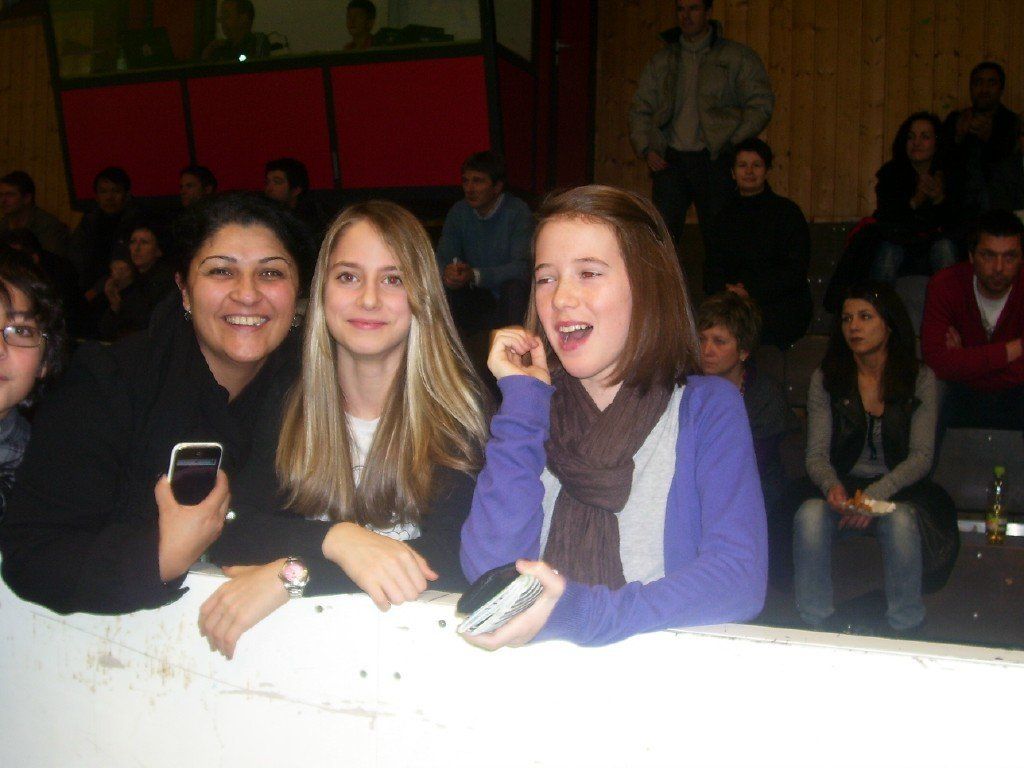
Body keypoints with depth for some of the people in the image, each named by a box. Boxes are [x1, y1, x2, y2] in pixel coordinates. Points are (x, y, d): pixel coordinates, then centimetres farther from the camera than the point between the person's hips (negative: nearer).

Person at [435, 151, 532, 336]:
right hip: (477, 296, 4)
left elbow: (522, 266, -24)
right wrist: (447, 272, -30)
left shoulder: (518, 211, -15)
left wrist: (475, 275, -37)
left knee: (514, 287, -35)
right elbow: (442, 258, -3)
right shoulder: (459, 212, 0)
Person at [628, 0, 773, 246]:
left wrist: (730, 143, -10)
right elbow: (639, 108, 16)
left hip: (714, 161, -2)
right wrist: (646, 149, 1)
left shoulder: (738, 57, 6)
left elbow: (761, 103, 0)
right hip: (669, 160, 2)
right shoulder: (662, 60, 16)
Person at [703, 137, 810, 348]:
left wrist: (751, 290, -16)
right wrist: (726, 290, -13)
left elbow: (796, 269, -3)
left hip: (783, 303, -3)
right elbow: (712, 268, 12)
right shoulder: (723, 217, 17)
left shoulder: (787, 211, 6)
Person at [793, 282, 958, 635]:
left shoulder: (920, 379, 1)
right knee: (810, 516, -32)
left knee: (901, 522, -36)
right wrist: (833, 487, -26)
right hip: (843, 486, 1)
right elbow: (817, 454, -2)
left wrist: (876, 494, -24)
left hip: (899, 489, -1)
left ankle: (905, 632, -19)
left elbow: (921, 456, -6)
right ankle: (817, 626, -20)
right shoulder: (825, 379, 3)